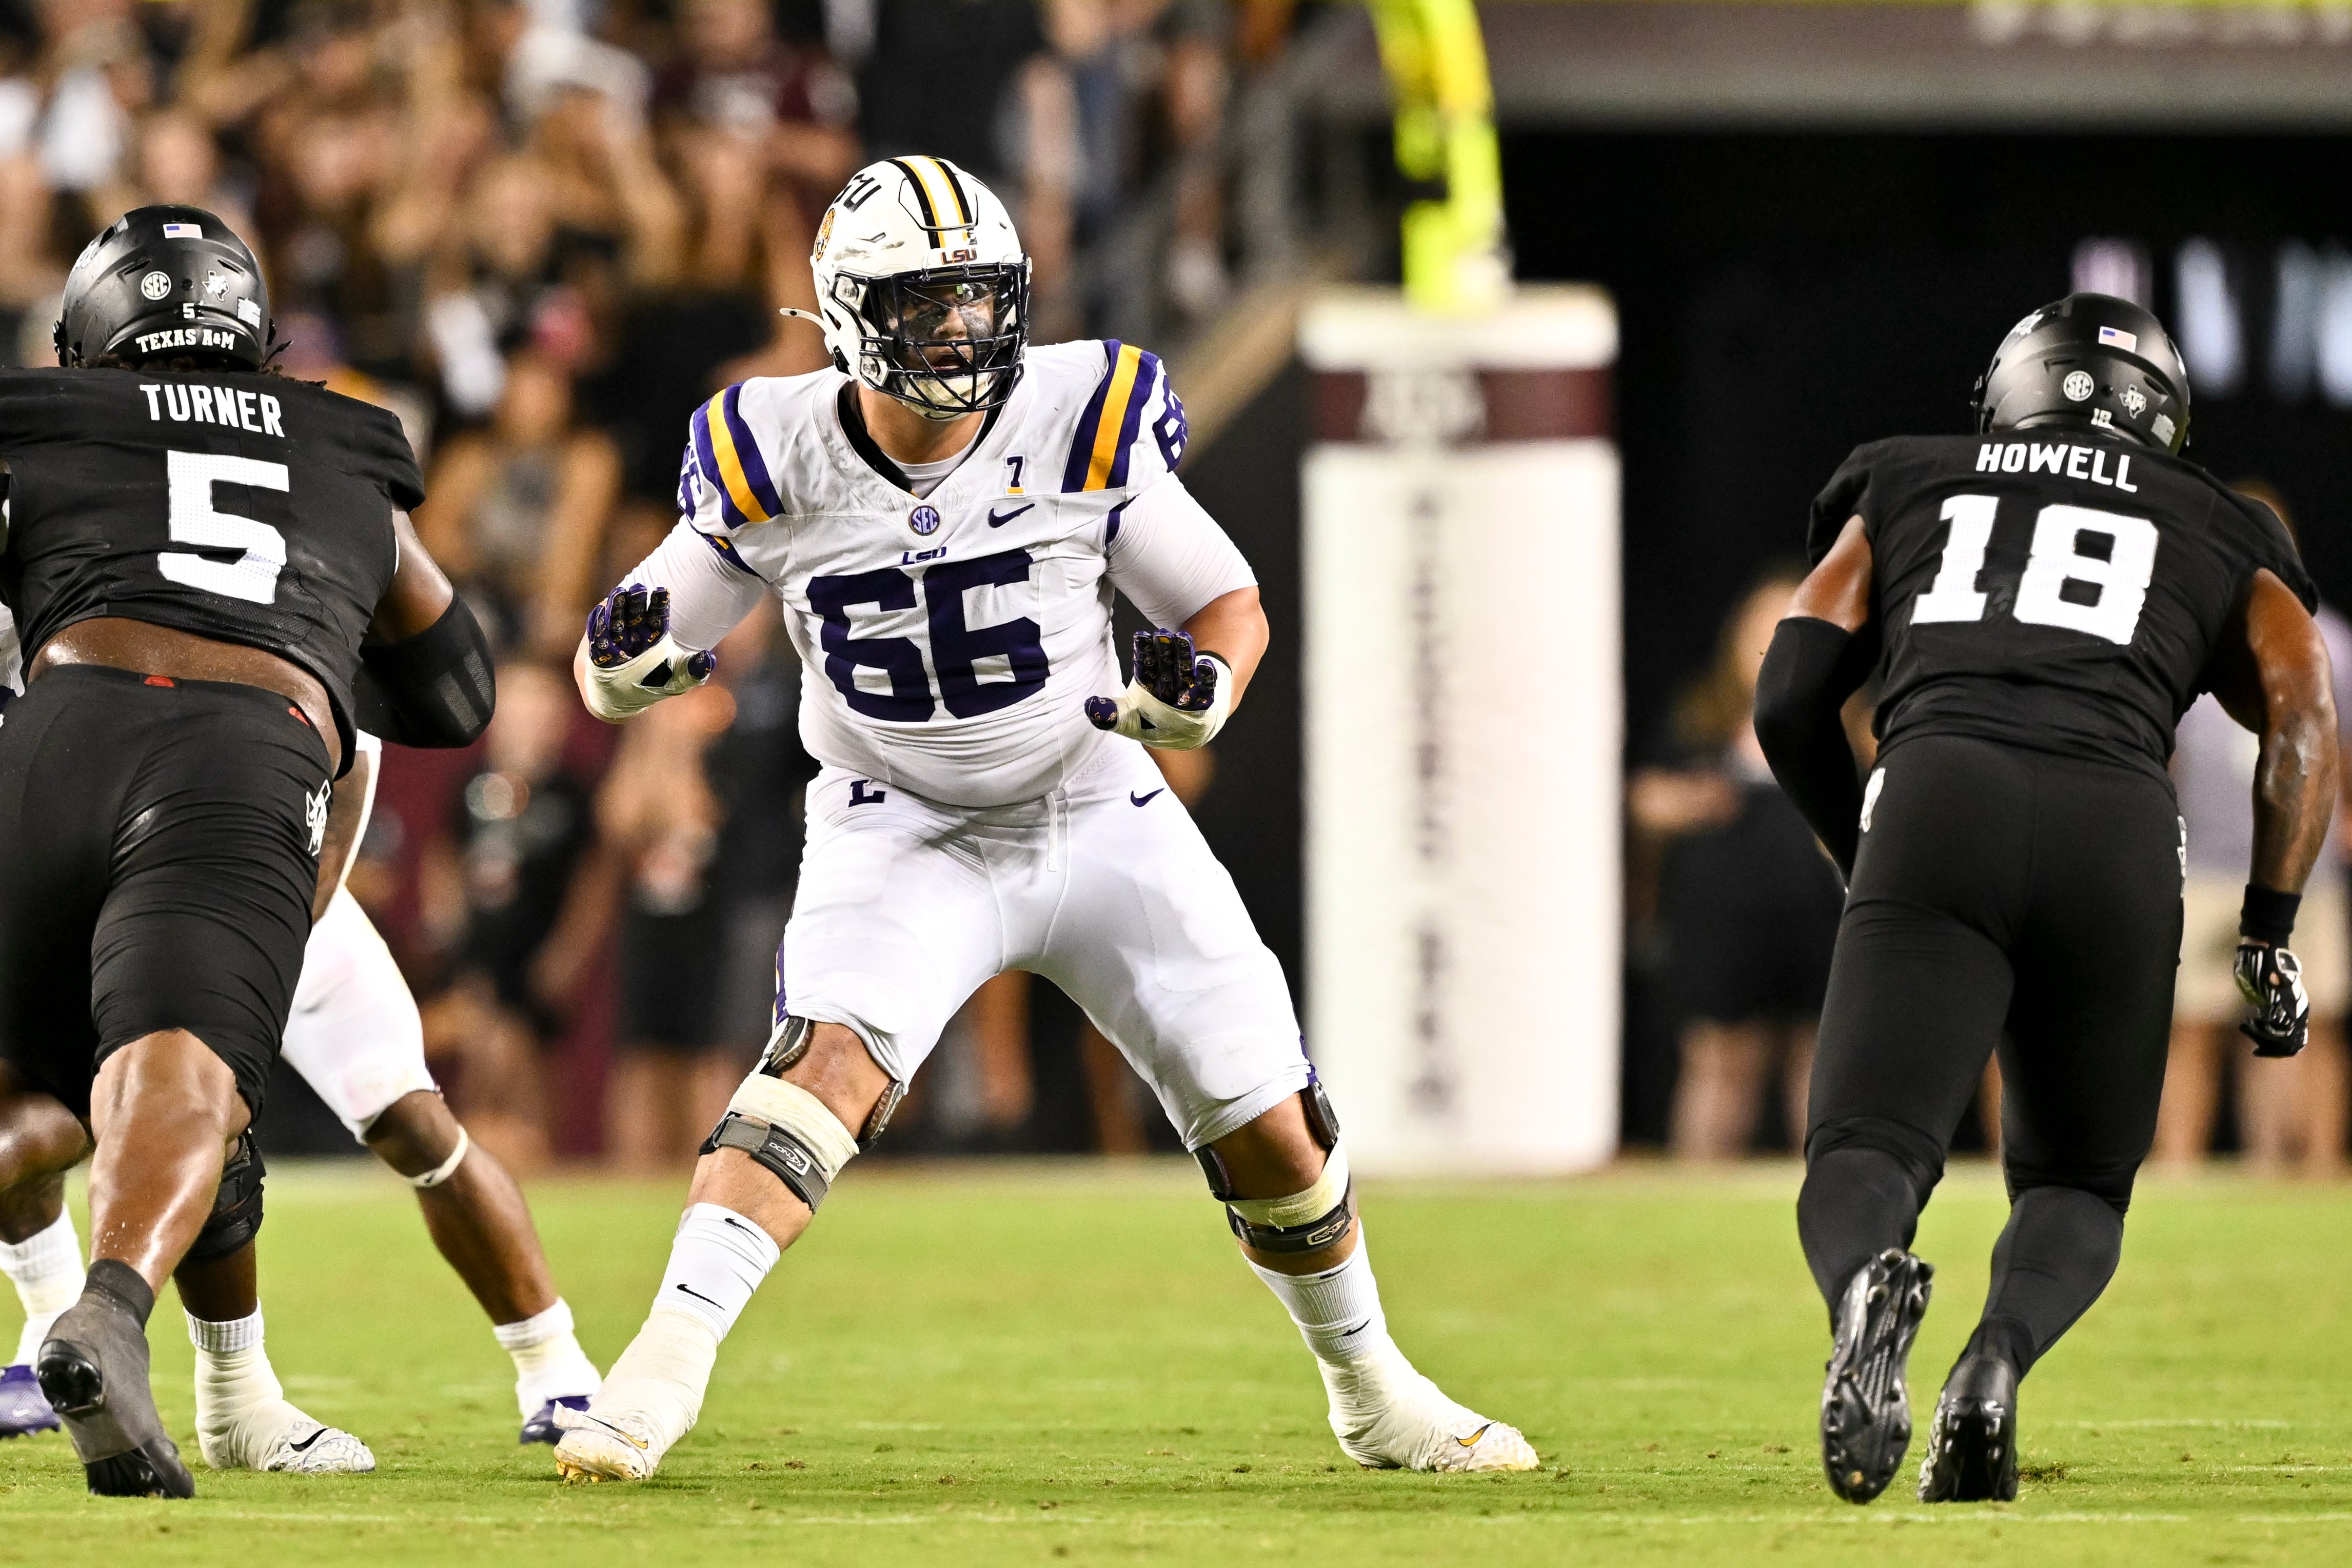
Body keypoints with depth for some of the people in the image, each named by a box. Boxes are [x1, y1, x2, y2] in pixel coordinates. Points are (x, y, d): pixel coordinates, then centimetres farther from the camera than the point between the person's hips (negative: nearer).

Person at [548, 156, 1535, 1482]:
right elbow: (649, 653, -1)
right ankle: (666, 1367, -34)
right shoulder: (781, 465, -12)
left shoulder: (1082, 428, -13)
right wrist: (621, 663, -26)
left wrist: (1201, 686, -24)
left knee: (1272, 1126, 3)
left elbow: (1232, 604, -2)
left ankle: (1376, 1396, 28)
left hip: (1096, 816, 1)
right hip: (904, 836, -1)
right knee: (828, 1064, -29)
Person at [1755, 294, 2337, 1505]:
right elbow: (2301, 714, 13)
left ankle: (1867, 1286, -42)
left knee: (1863, 1154, -4)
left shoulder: (1903, 489, 30)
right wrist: (2268, 933, 12)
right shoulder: (2220, 538, 30)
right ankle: (1998, 1358, -17)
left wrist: (1866, 861, 35)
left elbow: (1790, 702, 22)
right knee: (2076, 1184, 17)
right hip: (2120, 828, 1)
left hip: (1935, 799, -1)